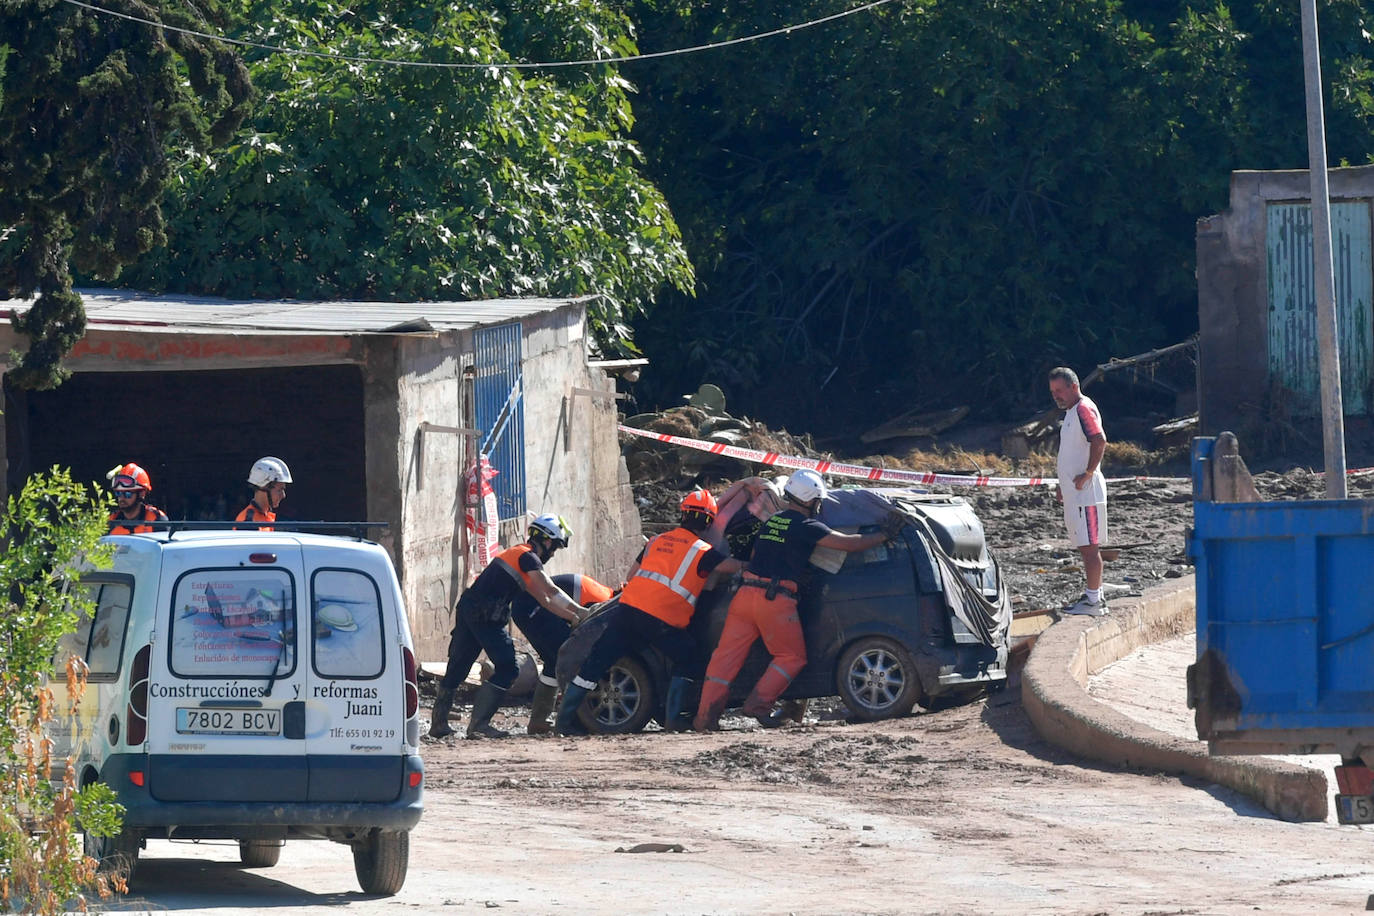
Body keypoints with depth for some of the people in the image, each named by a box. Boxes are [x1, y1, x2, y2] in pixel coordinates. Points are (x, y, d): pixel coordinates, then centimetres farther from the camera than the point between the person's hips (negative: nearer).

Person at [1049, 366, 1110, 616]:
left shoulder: (1084, 409, -12)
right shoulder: (1071, 411, 19)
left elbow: (1099, 441, -26)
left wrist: (1087, 474, -22)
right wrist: (1065, 484, 21)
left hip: (1085, 492, -10)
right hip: (1074, 493, 10)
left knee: (1089, 546, -9)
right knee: (1087, 547, 12)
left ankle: (1093, 601, -9)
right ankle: (1095, 596, 17)